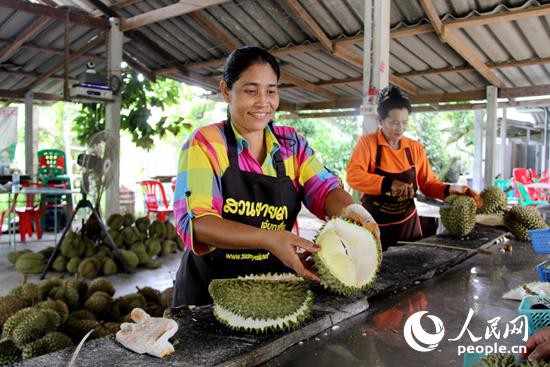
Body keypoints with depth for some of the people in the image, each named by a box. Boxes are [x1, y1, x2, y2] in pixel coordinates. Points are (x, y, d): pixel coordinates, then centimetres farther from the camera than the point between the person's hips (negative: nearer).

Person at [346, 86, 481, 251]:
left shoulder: (415, 148, 3)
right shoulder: (367, 142, -9)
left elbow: (428, 183, 7)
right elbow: (353, 175, -21)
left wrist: (449, 189, -12)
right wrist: (388, 184, -32)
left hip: (407, 224, 4)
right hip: (373, 225, -4)